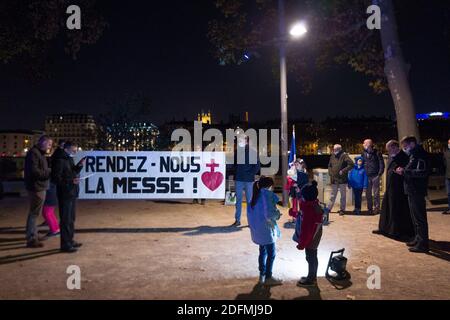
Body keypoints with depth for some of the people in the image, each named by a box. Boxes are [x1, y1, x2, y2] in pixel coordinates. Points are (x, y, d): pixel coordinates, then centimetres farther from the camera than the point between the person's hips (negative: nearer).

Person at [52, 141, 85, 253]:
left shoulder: (69, 159, 13)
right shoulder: (60, 160, -15)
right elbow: (56, 178, -19)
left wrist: (79, 166, 3)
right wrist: (71, 181, -28)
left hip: (72, 193, 10)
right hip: (65, 194, -9)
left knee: (71, 219, 17)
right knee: (65, 220, -4)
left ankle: (70, 241, 29)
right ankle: (65, 245, 4)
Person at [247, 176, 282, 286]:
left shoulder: (255, 195, 8)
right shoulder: (267, 195, -18)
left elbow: (250, 213, 11)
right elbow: (269, 214, -24)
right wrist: (278, 214, -6)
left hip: (257, 228, 8)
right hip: (266, 228, -8)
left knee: (263, 251, 19)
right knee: (271, 253, 5)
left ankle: (262, 276, 27)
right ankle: (268, 277, 13)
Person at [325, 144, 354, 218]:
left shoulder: (344, 156, -8)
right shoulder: (332, 157, 10)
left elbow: (351, 164, -15)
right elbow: (329, 166, 23)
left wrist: (343, 171, -18)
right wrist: (330, 173, 7)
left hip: (342, 179, -5)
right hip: (334, 179, 5)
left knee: (343, 195, 7)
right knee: (333, 195, 12)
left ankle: (342, 209, 15)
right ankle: (328, 208, 16)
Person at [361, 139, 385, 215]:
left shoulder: (377, 153, -3)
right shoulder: (364, 153, 9)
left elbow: (381, 163, -3)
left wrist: (380, 173, -11)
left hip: (375, 175, -4)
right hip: (367, 176, 4)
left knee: (376, 193, -1)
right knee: (368, 193, 7)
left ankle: (377, 208, 6)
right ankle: (370, 208, 15)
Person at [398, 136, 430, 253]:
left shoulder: (420, 155, -14)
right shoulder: (413, 155, 16)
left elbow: (421, 173, -25)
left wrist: (404, 171, -20)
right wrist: (403, 171, 5)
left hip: (417, 192, -10)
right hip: (412, 191, 10)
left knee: (419, 218, -6)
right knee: (415, 217, 17)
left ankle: (423, 244, 0)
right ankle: (418, 239, 27)